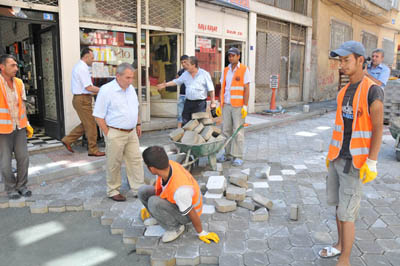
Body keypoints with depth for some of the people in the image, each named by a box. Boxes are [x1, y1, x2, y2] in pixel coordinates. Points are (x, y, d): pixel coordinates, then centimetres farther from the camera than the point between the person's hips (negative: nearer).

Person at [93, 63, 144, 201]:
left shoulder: (131, 88, 7)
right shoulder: (106, 90, -14)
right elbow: (98, 116, -12)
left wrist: (138, 124, 17)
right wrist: (108, 134, -12)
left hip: (132, 132, 6)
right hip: (115, 134, -6)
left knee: (136, 160, 8)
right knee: (114, 164, 5)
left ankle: (138, 189, 19)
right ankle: (113, 191, 22)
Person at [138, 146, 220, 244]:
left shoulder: (180, 189, -43)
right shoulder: (167, 165, -23)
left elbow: (191, 213, -26)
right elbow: (158, 188, -1)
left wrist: (201, 233, -9)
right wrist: (148, 208, 14)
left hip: (185, 214, -7)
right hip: (174, 200, 7)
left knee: (153, 202, -30)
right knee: (143, 191, -7)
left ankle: (175, 227, -7)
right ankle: (159, 217, 17)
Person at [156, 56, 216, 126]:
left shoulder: (204, 74, -5)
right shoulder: (185, 74, 8)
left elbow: (211, 90, -4)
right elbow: (177, 81, 22)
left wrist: (213, 102, -6)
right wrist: (166, 84, 18)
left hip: (200, 103, -5)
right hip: (188, 102, 5)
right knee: (185, 123, 8)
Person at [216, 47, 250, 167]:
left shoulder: (244, 70, -1)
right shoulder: (226, 71, 14)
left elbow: (246, 90, -6)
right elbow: (222, 89, 15)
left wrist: (245, 106, -13)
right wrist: (220, 105, 9)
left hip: (238, 106, -5)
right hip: (226, 105, 5)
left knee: (238, 131, -4)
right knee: (226, 130, 6)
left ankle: (238, 157, 1)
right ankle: (228, 154, 16)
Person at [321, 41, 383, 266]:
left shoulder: (372, 91, -13)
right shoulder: (345, 91, 9)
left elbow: (378, 129, -14)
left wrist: (371, 163, -17)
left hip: (355, 163, -7)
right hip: (337, 159, 7)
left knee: (347, 213, -2)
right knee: (339, 204, 18)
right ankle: (341, 245, 36)